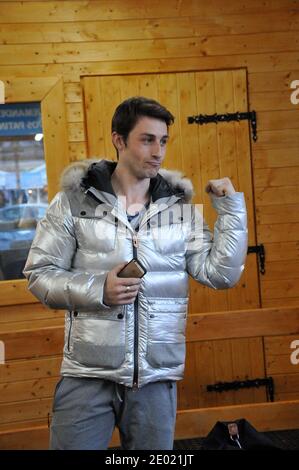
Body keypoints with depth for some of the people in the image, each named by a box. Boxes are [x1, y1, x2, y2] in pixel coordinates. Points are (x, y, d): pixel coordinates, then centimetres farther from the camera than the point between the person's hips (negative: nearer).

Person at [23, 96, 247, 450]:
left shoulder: (181, 208, 6)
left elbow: (220, 274, 2)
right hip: (88, 375, -2)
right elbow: (39, 273, -1)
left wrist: (231, 209, -2)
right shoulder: (74, 200, -1)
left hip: (157, 378, 2)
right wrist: (96, 289, -15)